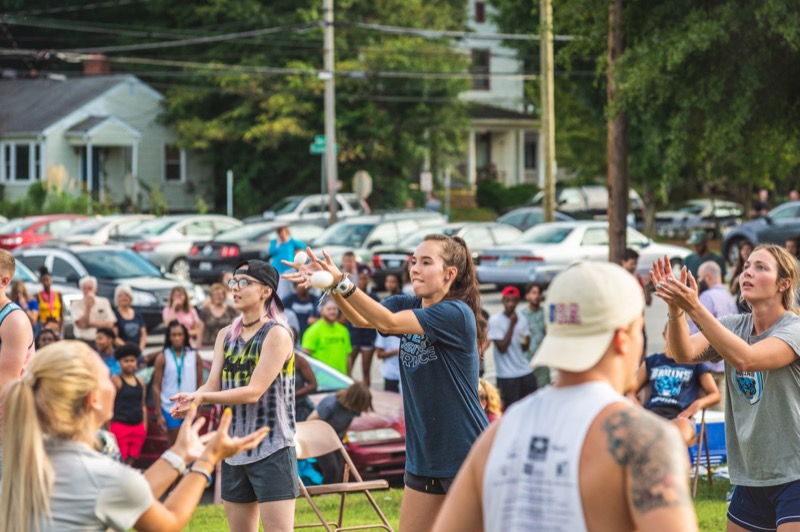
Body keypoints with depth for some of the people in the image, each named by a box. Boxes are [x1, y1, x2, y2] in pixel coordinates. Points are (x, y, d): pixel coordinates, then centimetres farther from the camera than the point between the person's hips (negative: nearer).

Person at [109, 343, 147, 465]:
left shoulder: (140, 382, 11)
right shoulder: (115, 380, -4)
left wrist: (145, 426, 13)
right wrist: (109, 428, -8)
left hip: (138, 427, 5)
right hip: (120, 426, -5)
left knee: (131, 461, 7)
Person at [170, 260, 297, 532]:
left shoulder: (276, 334, -10)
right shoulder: (226, 336, 11)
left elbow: (254, 392, -18)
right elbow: (213, 384, 2)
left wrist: (202, 397, -26)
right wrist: (192, 399, -21)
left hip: (272, 451, -7)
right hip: (234, 451, 7)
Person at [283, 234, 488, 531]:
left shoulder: (457, 314, -16)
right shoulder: (408, 305, 6)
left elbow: (388, 322, -27)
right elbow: (362, 318, -13)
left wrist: (342, 282, -36)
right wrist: (332, 286, -32)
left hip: (465, 455, -7)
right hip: (423, 454, 8)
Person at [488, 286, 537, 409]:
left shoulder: (521, 320, 7)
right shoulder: (495, 320, -9)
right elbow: (502, 348, -14)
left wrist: (526, 341, -10)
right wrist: (512, 324, -14)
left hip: (526, 372, 6)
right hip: (507, 375, -6)